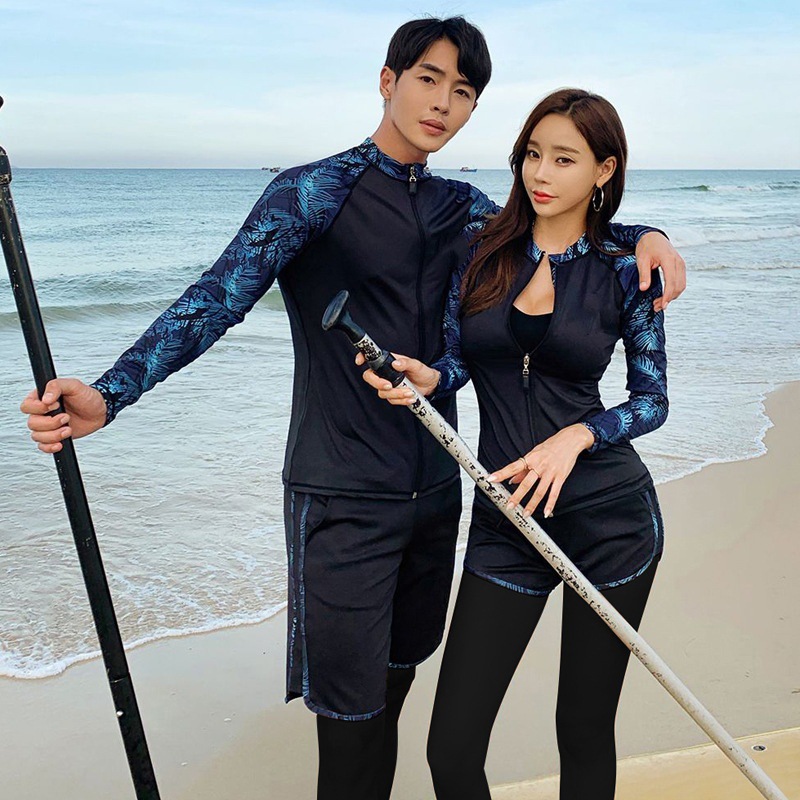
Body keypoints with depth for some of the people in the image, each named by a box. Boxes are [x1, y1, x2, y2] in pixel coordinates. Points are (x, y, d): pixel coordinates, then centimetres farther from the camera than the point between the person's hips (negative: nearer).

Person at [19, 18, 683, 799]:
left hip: (435, 491, 6)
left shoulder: (462, 206, 11)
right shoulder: (314, 193, -7)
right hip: (343, 500, -6)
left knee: (394, 686, 19)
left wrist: (641, 236, -3)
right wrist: (107, 396, -28)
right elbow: (215, 300, -16)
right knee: (352, 723, -4)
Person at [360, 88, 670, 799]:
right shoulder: (481, 250, 5)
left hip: (611, 516, -1)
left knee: (585, 733, 11)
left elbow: (652, 400, 2)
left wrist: (576, 435, -16)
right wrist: (425, 377, -18)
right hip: (506, 521, 2)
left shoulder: (625, 272, -1)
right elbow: (460, 360, 5)